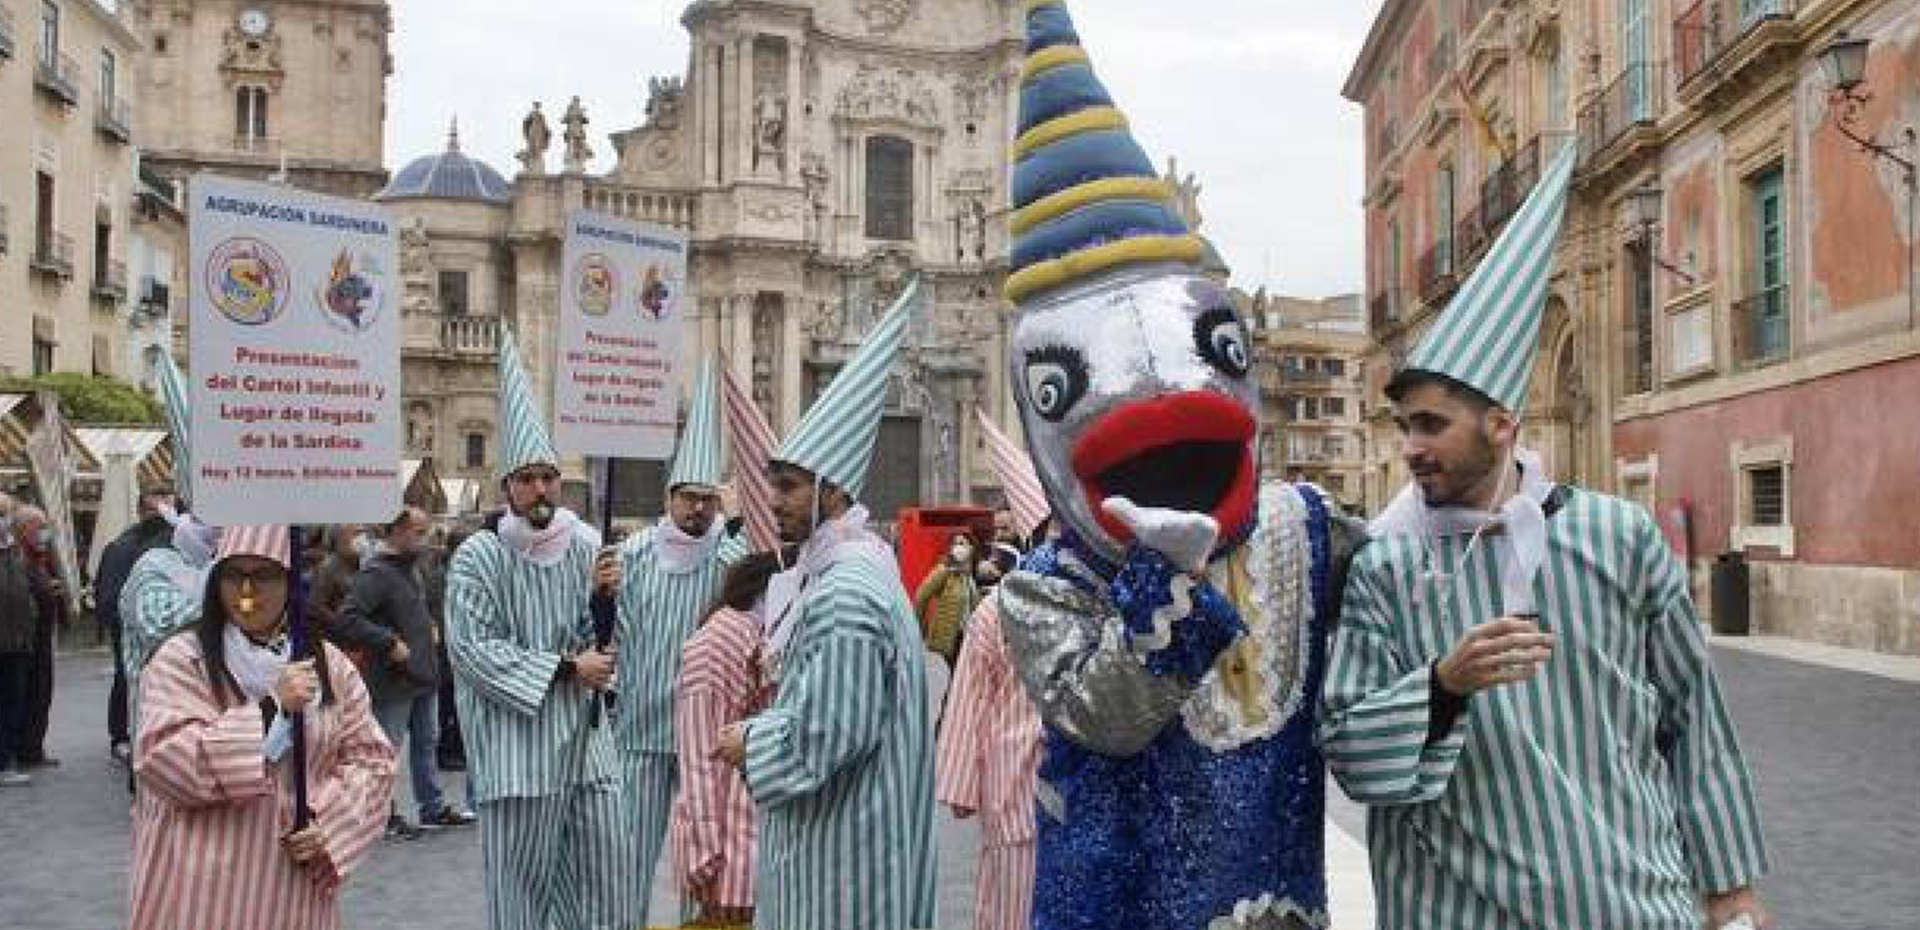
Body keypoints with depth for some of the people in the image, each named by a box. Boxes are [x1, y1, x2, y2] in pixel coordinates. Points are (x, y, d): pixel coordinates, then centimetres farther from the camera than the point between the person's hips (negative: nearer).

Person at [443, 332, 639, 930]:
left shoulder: (585, 545, 7)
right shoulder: (478, 556, -7)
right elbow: (473, 651, -12)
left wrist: (605, 594, -9)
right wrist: (565, 668, -13)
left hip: (587, 739, 5)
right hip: (517, 747, -4)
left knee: (610, 880, 7)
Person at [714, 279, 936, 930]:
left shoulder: (844, 592, -23)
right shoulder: (844, 566, 10)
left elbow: (831, 730, -25)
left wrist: (751, 742, -11)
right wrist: (774, 711, 7)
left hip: (843, 840, -10)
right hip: (829, 827, 10)